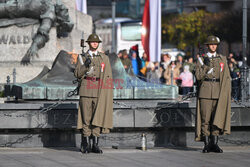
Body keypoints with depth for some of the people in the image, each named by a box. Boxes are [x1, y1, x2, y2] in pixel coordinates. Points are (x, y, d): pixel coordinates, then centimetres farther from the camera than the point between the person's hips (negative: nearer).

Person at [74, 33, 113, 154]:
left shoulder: (104, 58, 12)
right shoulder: (82, 57, 10)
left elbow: (108, 77, 11)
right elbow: (77, 74, 4)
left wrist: (108, 94, 3)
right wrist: (85, 66, -13)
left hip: (100, 91, 1)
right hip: (86, 90, -1)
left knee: (97, 117, -2)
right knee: (86, 118, -3)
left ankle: (95, 144, 2)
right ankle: (86, 145, 1)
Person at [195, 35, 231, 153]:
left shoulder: (222, 59, 13)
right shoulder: (201, 60, 8)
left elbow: (227, 77, 12)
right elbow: (198, 76, -1)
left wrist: (227, 93, 3)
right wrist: (206, 66, -12)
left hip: (218, 92, 2)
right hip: (205, 92, -2)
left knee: (217, 117, -3)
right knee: (205, 117, -4)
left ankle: (214, 143, 1)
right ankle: (207, 144, 0)